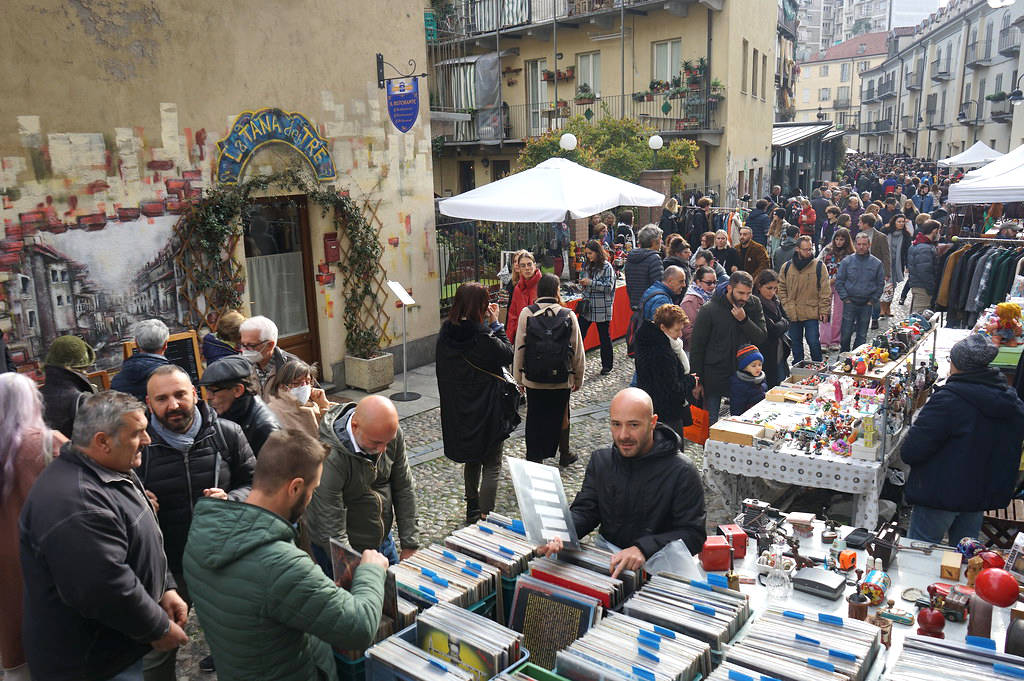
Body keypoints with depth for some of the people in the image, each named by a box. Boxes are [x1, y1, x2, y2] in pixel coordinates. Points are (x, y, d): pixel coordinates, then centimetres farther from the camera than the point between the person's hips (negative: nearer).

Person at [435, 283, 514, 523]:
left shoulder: (446, 333, -5)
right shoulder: (483, 338, -24)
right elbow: (508, 355, -8)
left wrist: (486, 323, 2)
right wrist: (495, 323, -5)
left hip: (456, 410, 7)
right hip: (486, 410, -7)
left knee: (472, 460, 25)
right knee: (492, 466, 7)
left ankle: (472, 509, 36)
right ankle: (485, 517, 7)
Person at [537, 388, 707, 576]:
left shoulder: (682, 472, -12)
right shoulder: (600, 460, 4)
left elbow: (693, 533, -13)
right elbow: (584, 511, 5)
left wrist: (643, 549, -29)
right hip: (606, 550, 3)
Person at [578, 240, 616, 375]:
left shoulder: (606, 266, -10)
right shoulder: (587, 266, 10)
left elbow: (609, 286, -16)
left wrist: (590, 282, -19)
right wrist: (582, 283, -1)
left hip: (602, 308, -6)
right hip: (587, 306, 6)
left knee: (604, 336, 6)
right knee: (579, 333, 1)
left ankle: (607, 365, 19)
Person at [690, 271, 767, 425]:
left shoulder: (754, 304, -2)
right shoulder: (709, 310, -12)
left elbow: (761, 338, -5)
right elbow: (696, 347, -7)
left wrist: (744, 320, -22)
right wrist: (697, 382, -7)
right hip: (715, 376, -3)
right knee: (711, 423, 5)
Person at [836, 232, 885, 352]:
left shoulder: (876, 263, 2)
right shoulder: (847, 261, -1)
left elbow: (880, 284, 8)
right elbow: (839, 281, 2)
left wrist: (873, 300, 0)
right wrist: (845, 298, -5)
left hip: (867, 305, 1)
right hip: (850, 303, -1)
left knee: (862, 335, 8)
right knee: (846, 333, -1)